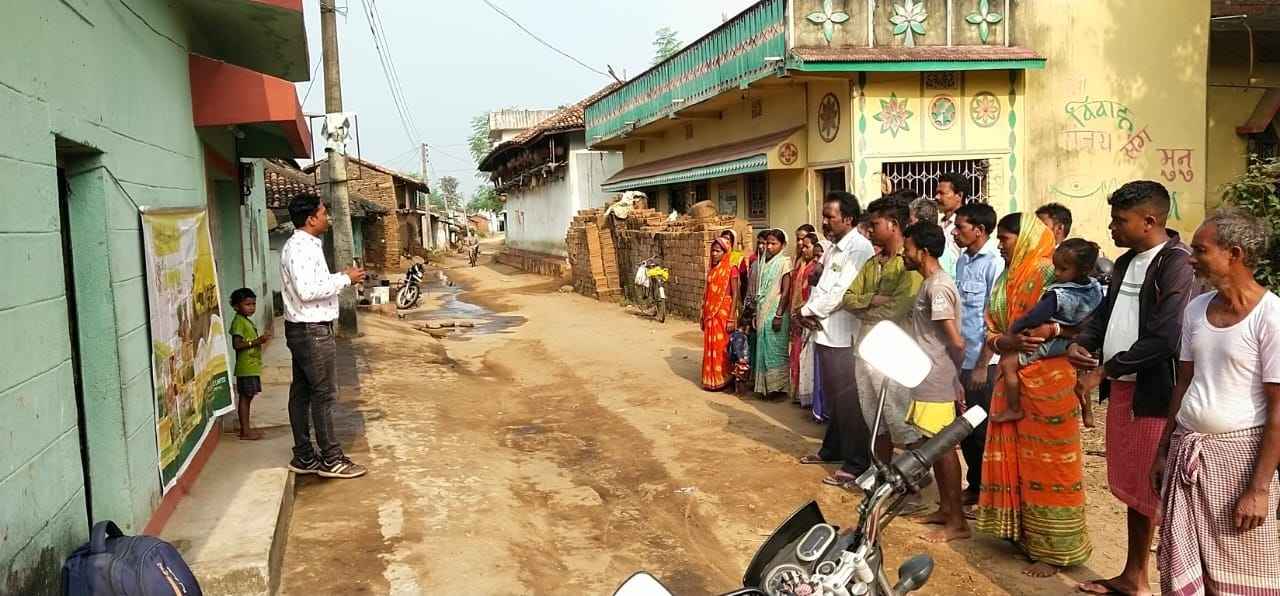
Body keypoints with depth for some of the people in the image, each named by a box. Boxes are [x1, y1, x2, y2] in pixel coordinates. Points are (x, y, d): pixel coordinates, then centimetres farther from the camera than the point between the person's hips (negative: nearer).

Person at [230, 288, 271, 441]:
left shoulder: (248, 321, 17)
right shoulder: (238, 321, -12)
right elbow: (237, 344, -21)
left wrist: (261, 339, 11)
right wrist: (257, 341, -24)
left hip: (252, 367, 9)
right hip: (245, 367, -9)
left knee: (248, 397, 13)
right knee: (244, 397, -5)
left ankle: (246, 428, 19)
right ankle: (245, 431, -2)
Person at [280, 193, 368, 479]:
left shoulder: (305, 244, 14)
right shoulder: (301, 247, -19)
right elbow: (307, 291, -27)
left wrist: (343, 277, 9)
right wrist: (344, 279, -18)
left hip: (302, 330, 10)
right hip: (312, 330, -10)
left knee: (302, 392, 13)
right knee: (324, 394, -3)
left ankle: (304, 457, 20)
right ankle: (331, 460, 4)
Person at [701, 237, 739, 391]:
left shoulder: (731, 269, -9)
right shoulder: (712, 269, 11)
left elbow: (735, 295, -12)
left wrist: (731, 319, -16)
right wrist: (703, 316, 14)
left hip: (724, 313, -6)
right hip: (710, 314, 7)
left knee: (722, 347, -1)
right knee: (710, 347, 9)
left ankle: (722, 379, 9)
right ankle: (711, 379, 18)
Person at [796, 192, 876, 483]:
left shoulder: (860, 248, -14)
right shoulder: (834, 249, 15)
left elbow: (841, 292, -21)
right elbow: (821, 286, 14)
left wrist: (808, 311, -11)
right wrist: (809, 311, -5)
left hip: (845, 336, -9)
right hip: (825, 333, 9)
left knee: (849, 401, -2)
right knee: (833, 398, 20)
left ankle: (856, 463, 6)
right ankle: (832, 450, 34)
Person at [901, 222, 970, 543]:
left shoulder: (938, 287, -18)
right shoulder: (930, 283, 13)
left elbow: (956, 341, -20)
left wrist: (956, 377, -7)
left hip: (936, 381, -10)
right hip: (929, 380, 10)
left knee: (942, 446, -3)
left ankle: (958, 521, 5)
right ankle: (945, 508, 26)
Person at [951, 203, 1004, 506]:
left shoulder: (995, 264, -14)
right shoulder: (962, 260, 9)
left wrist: (982, 365, -16)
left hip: (983, 362, -7)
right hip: (961, 359, 7)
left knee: (983, 430, 4)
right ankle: (974, 486, 28)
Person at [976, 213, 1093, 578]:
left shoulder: (1051, 274, -11)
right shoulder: (1004, 280, 12)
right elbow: (991, 332, 7)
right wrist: (1006, 342, -13)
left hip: (1049, 383, -8)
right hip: (1010, 381, 8)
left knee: (1047, 465, -1)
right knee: (1014, 461, 13)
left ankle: (1053, 549, 9)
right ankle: (1022, 532, 26)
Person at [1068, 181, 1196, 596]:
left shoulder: (1177, 263, -16)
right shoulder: (1126, 262, 12)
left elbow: (1165, 337, -23)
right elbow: (1106, 312, 21)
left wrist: (1111, 365, -13)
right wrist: (1082, 343, 1)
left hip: (1155, 393, -9)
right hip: (1122, 389, 9)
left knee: (1156, 491, -1)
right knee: (1132, 487, 19)